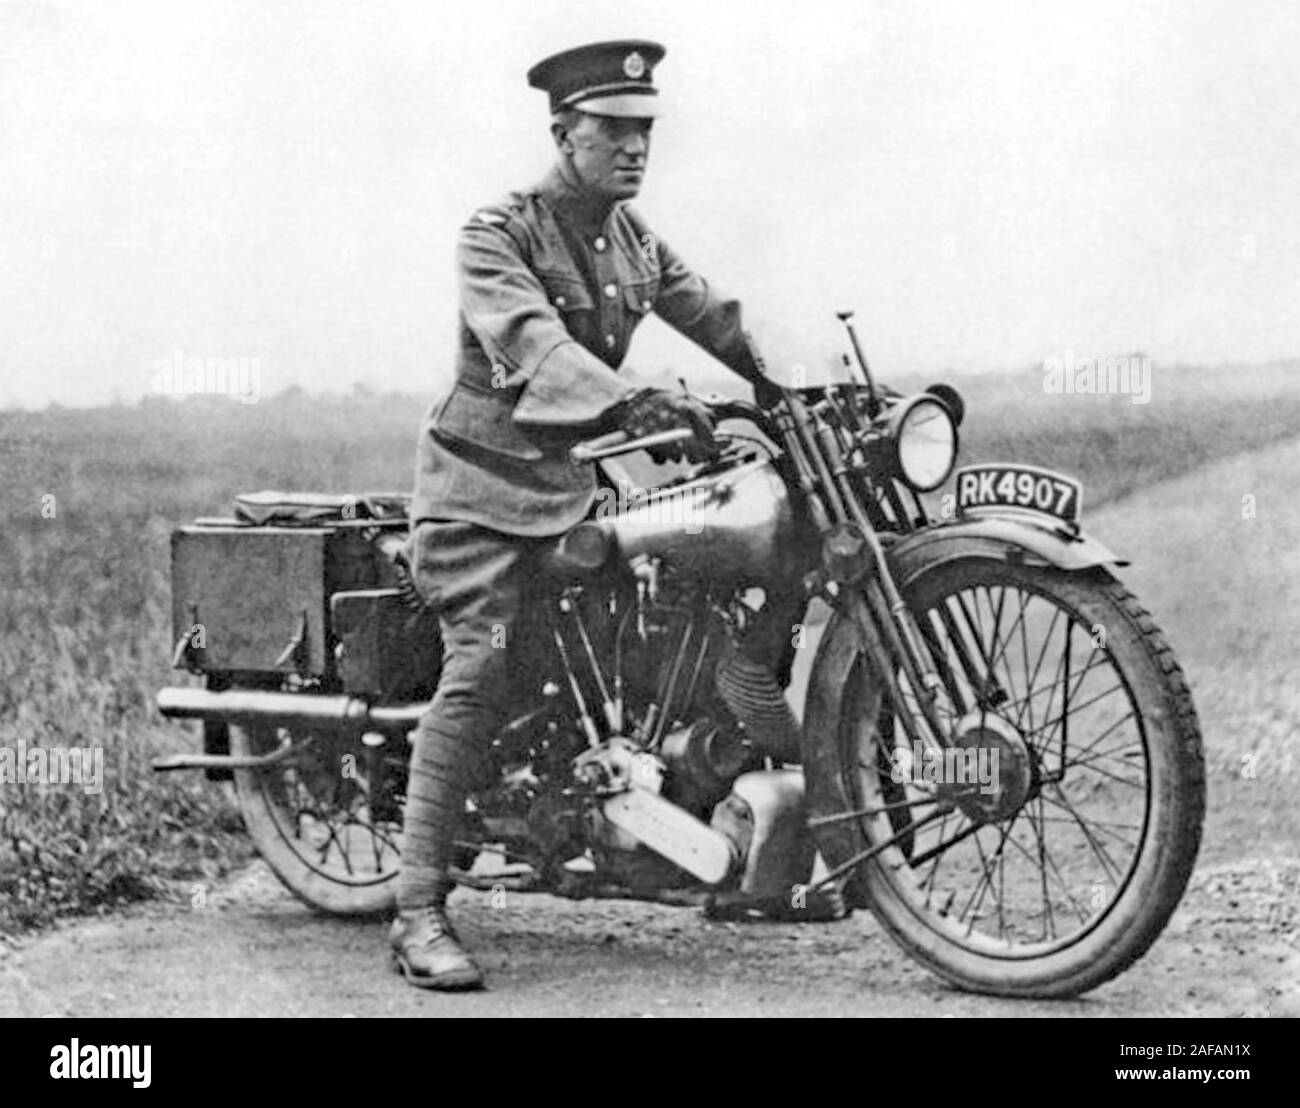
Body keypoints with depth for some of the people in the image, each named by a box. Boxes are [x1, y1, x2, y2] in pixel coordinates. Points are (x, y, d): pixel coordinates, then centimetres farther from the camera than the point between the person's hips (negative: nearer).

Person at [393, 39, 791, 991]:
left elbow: (719, 318, 9)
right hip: (488, 482, -8)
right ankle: (421, 916, -22)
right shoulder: (497, 234, -12)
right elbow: (535, 346, -29)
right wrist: (635, 404, -45)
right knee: (482, 670, -20)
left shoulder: (634, 237, 13)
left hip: (580, 475, 8)